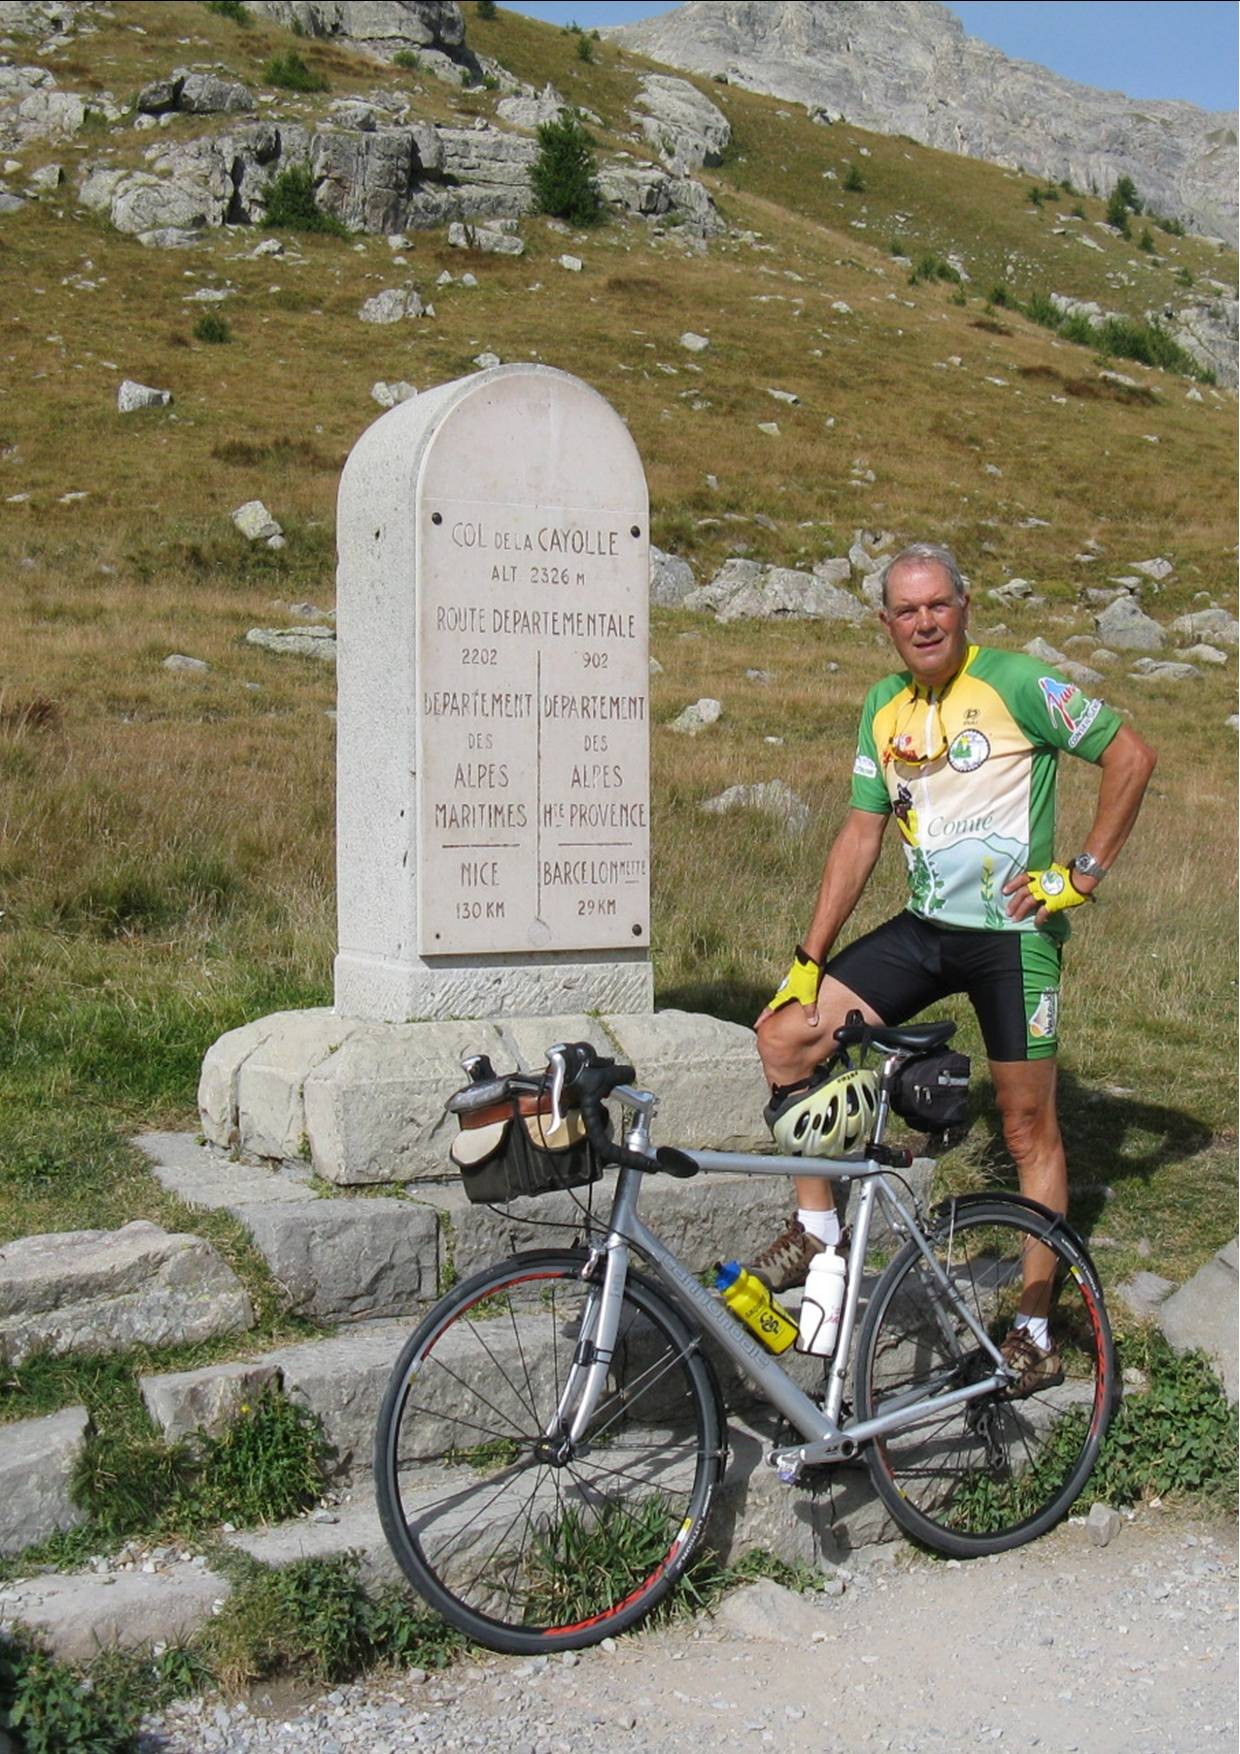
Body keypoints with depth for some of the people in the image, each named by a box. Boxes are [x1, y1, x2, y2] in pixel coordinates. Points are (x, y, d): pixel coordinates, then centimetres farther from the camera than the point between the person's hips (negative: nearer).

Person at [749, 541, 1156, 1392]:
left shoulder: (1015, 683, -11)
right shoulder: (884, 707, 7)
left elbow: (1132, 754, -9)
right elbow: (862, 833, 10)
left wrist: (1083, 872, -11)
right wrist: (808, 959, 6)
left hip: (1013, 931, -6)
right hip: (925, 928, 6)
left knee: (1030, 1127, 2)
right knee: (786, 1035, -5)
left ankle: (1036, 1327, 14)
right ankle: (819, 1227, 11)